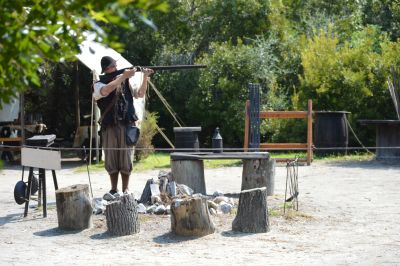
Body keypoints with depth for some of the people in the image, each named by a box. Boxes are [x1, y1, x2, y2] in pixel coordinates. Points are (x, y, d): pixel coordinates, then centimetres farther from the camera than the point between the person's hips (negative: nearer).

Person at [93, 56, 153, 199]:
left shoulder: (125, 81, 9)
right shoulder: (99, 84, 1)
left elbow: (140, 94, 7)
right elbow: (105, 91, -21)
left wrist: (145, 77, -7)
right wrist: (123, 76, -21)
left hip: (127, 124, 1)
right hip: (109, 126, -1)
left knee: (125, 157, 0)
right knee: (111, 158, 4)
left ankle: (125, 189, 7)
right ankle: (114, 189, 14)